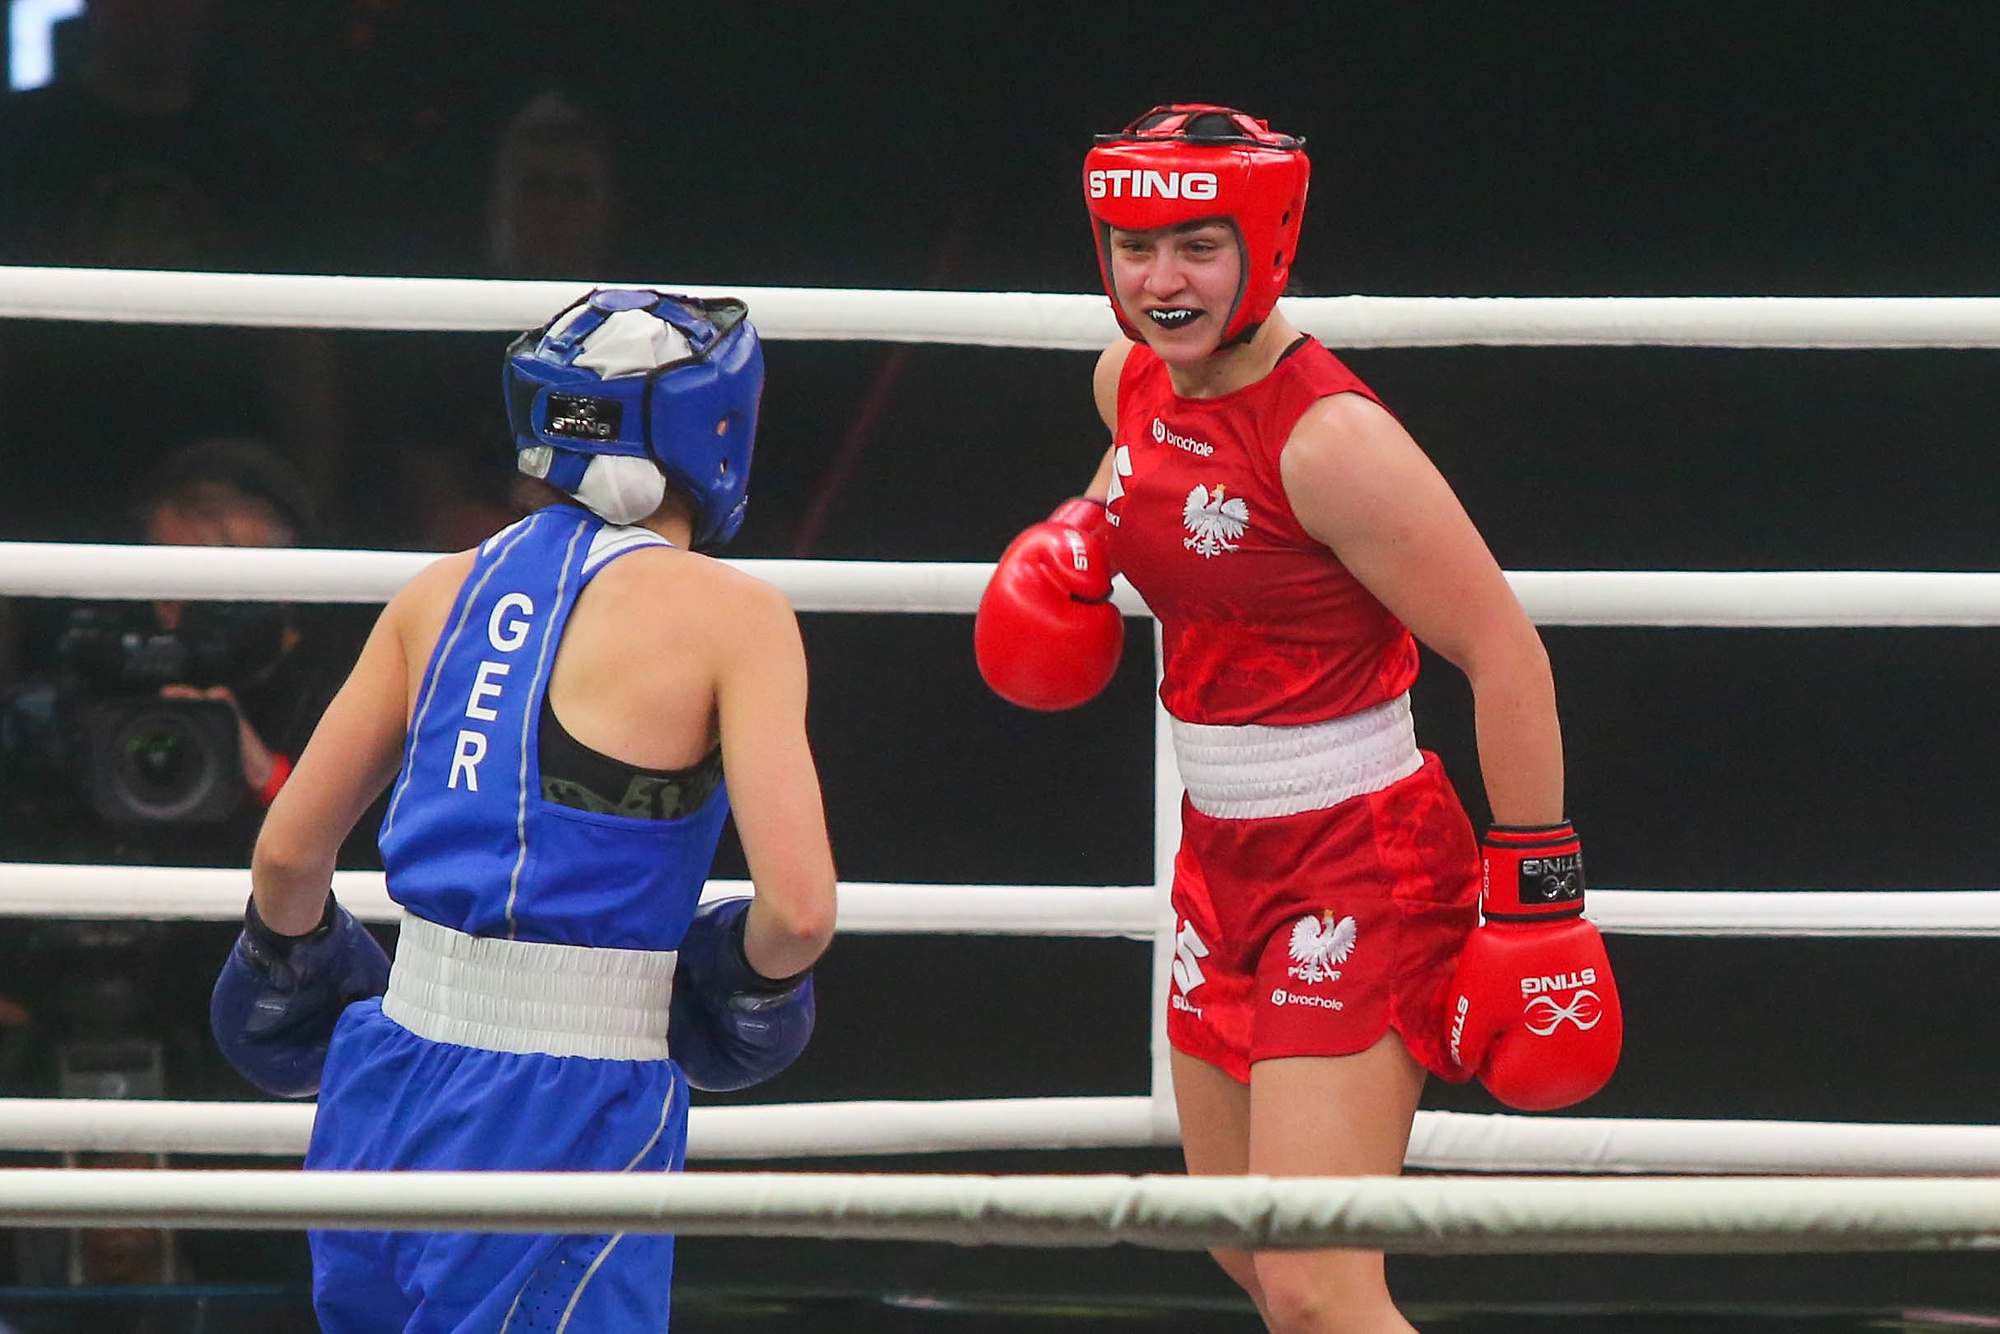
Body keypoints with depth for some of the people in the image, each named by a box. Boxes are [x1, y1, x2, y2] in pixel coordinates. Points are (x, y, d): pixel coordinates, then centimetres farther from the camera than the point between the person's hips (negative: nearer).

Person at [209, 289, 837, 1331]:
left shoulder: (445, 590, 9)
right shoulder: (730, 615, -7)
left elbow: (287, 855, 12)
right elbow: (798, 908, -15)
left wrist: (286, 960, 33)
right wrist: (754, 978, 7)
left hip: (393, 1082, 6)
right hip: (571, 1117, -6)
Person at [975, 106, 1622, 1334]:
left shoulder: (1329, 439, -22)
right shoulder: (1133, 380, 3)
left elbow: (1503, 650, -21)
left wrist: (1537, 893, -19)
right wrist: (1080, 535, 10)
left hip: (1361, 865, -9)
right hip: (1225, 855, 9)